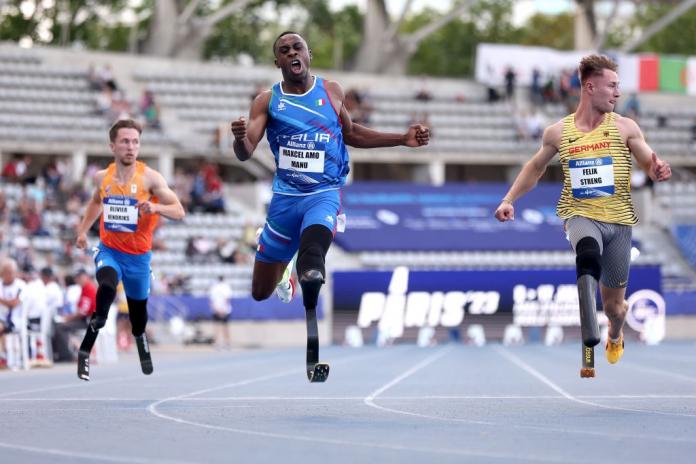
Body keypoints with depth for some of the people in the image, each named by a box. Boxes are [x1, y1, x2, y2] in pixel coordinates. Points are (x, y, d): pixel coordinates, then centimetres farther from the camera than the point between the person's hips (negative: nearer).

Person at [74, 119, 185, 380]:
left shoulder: (149, 178, -13)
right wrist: (83, 230, 18)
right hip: (109, 250, 0)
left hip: (138, 255, 0)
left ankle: (142, 347, 50)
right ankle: (85, 352, -26)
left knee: (138, 314, 14)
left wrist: (155, 207, -35)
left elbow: (179, 212, -17)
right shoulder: (102, 177, -2)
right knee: (107, 286, -32)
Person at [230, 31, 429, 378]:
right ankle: (283, 276, 47)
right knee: (261, 293, 11)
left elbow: (350, 134, 21)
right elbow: (245, 154, -8)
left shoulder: (331, 92, 5)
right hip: (285, 197, 2)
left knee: (312, 255, -37)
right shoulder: (267, 101, 0)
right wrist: (239, 139, -33)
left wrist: (402, 139, 13)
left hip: (324, 194, -1)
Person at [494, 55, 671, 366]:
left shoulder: (625, 127, -1)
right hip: (581, 216, -1)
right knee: (588, 256, -39)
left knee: (614, 305, 12)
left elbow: (651, 166, 1)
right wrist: (509, 200, 7)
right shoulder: (558, 132, 1)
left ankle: (615, 337, 49)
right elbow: (535, 168, 17)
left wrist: (658, 171, -24)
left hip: (619, 220, 1)